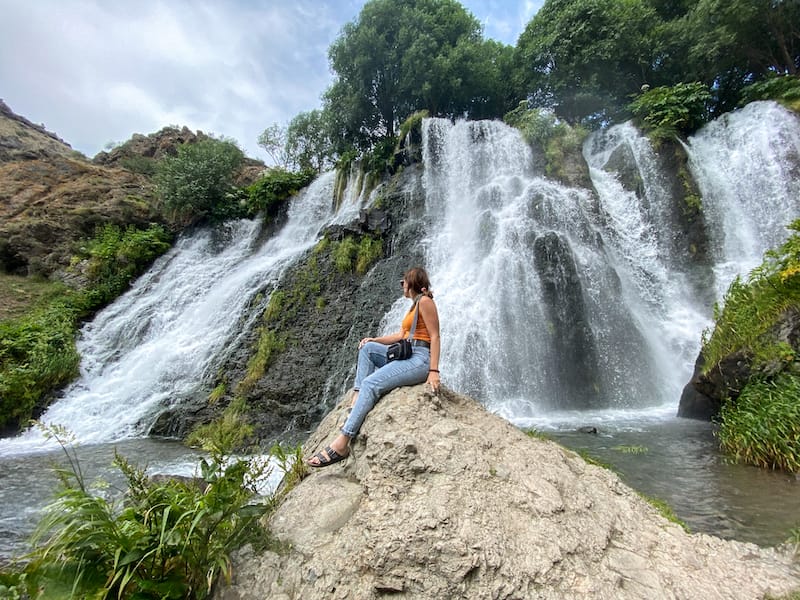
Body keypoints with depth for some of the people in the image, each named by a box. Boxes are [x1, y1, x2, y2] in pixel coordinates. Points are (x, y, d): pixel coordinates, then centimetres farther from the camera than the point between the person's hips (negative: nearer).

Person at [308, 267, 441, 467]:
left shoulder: (424, 301, -6)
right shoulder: (414, 305, 24)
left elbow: (435, 336, -13)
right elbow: (400, 336, 20)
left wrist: (434, 371, -21)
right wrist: (373, 339, 7)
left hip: (420, 358, -10)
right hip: (407, 355, 10)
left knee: (370, 383, -23)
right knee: (368, 348, 1)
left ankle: (342, 443, -26)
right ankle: (357, 399, -11)